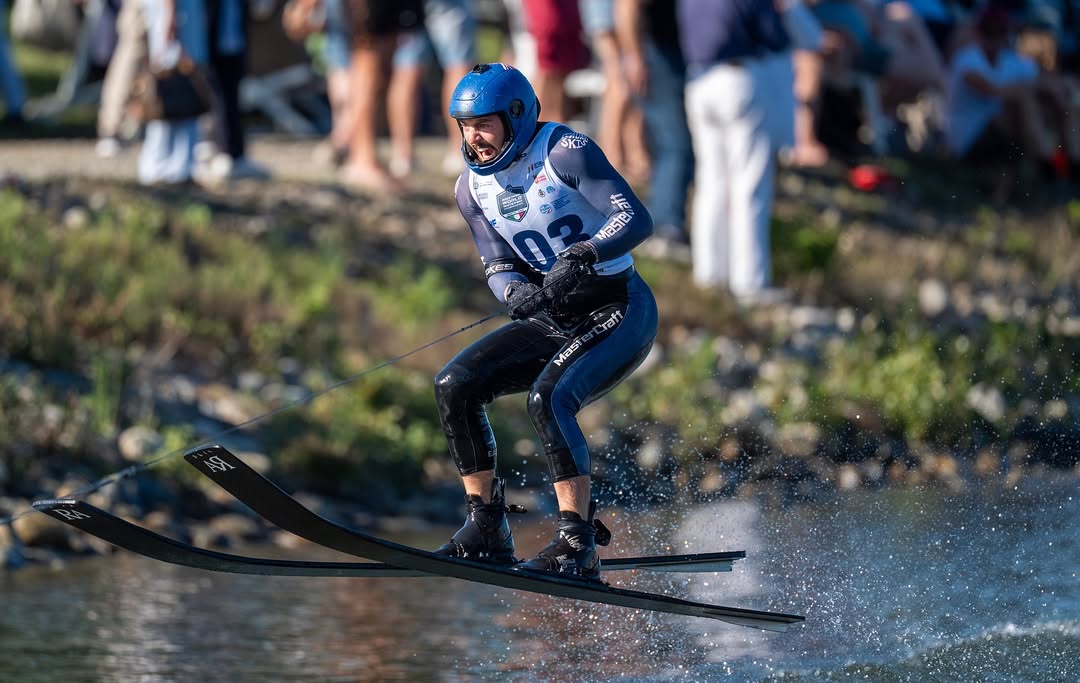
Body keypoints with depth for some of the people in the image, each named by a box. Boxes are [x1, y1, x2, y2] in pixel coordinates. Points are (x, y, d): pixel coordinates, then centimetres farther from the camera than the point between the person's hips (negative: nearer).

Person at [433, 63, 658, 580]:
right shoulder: (473, 188, 3)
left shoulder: (565, 151, -16)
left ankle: (578, 544, -26)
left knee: (548, 399, -29)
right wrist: (515, 292, -21)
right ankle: (486, 528, -3)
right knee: (454, 386, -9)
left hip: (619, 311, -7)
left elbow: (636, 220, -22)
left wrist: (580, 255, -38)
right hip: (555, 318, 7)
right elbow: (499, 268, 3)